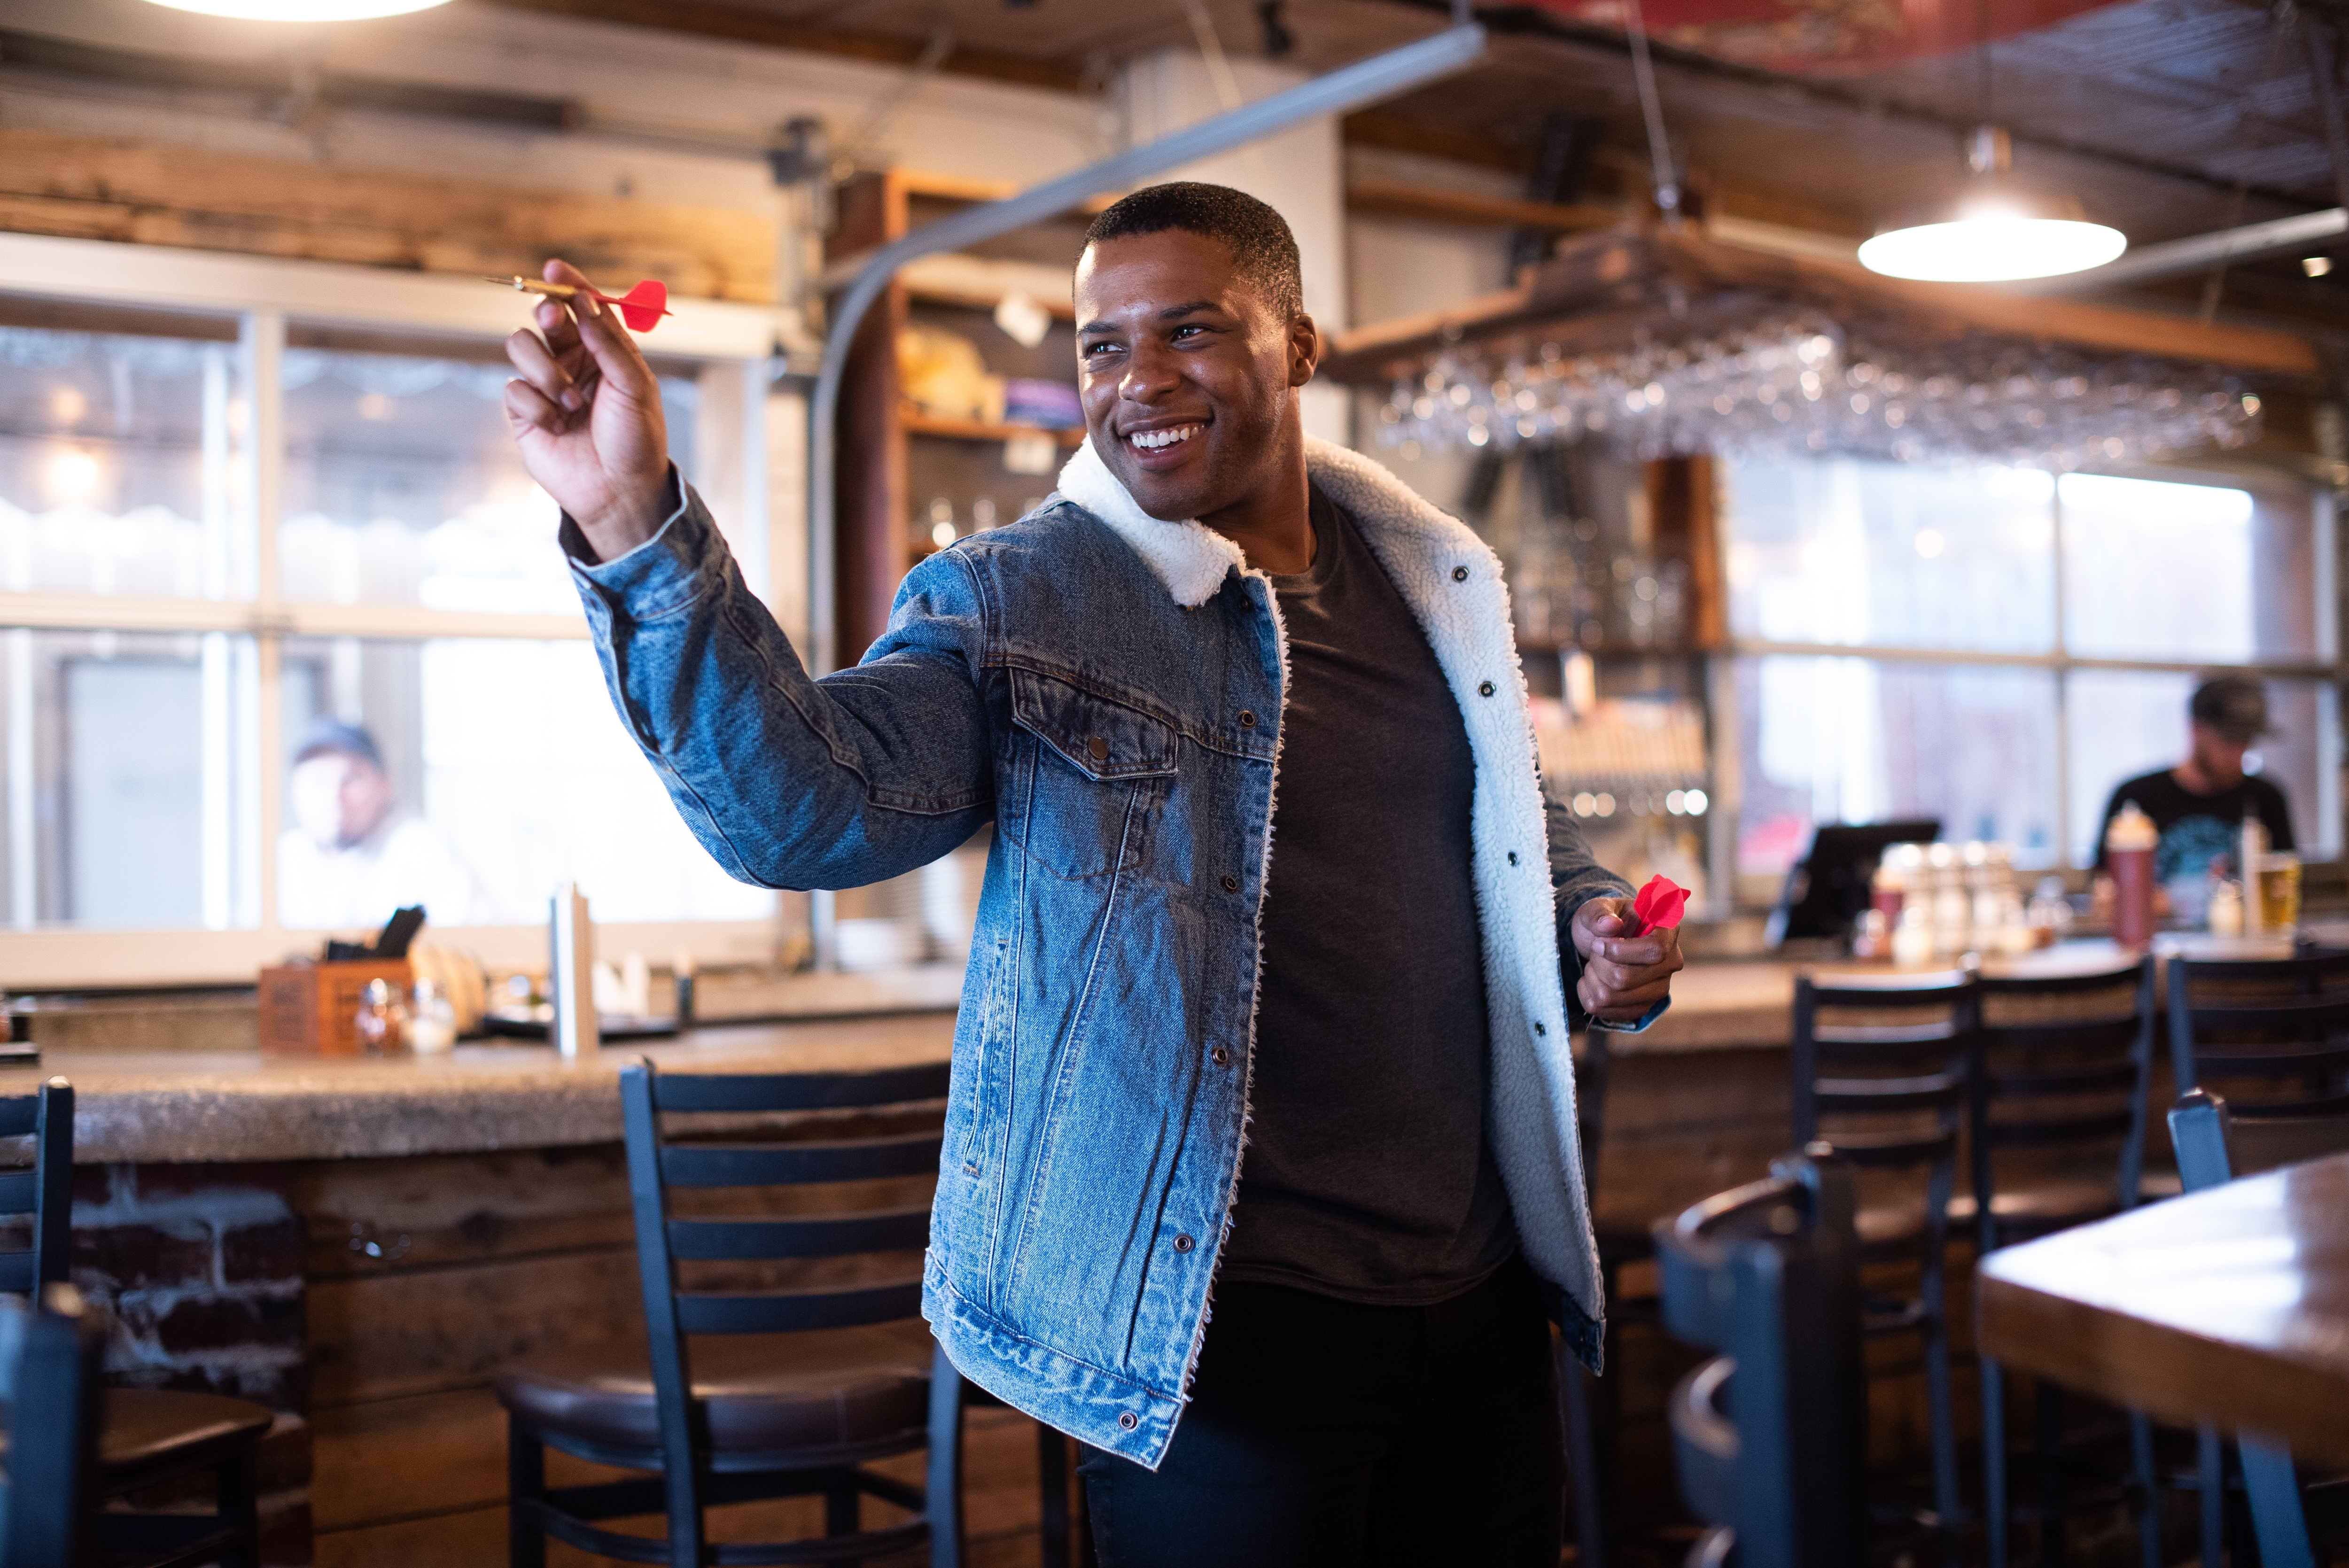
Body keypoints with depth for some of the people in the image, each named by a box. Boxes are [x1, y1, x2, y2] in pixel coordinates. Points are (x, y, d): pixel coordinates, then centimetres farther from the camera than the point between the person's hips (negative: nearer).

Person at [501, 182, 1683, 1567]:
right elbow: (799, 808, -23)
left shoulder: (1437, 582, 8)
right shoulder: (1011, 603, -7)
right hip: (1215, 1315, -5)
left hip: (1480, 1295, 6)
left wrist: (1591, 936, 2)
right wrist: (640, 530, -36)